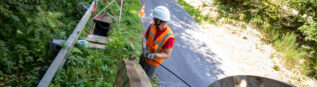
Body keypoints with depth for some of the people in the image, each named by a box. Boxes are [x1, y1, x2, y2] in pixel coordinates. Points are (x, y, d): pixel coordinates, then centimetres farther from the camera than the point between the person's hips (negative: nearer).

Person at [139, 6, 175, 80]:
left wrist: (154, 55, -45)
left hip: (153, 61, -6)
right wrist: (144, 49, -27)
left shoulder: (169, 37, -37)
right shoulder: (152, 25, -20)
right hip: (145, 55, 6)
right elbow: (145, 37, -7)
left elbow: (167, 55, -28)